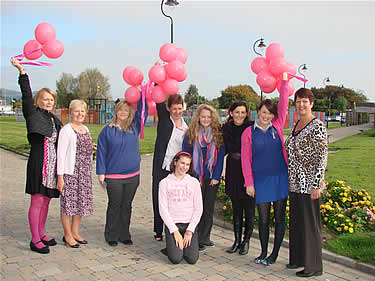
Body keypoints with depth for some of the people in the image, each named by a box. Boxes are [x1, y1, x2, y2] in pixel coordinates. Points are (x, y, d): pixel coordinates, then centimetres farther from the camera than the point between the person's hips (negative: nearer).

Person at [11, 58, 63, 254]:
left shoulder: (55, 120, 17)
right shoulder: (34, 115, -1)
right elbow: (26, 96, -13)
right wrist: (22, 71, -21)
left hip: (52, 166, 6)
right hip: (38, 164, -6)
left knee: (45, 202, 13)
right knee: (37, 202, -2)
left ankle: (41, 234, 24)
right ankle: (35, 240, 6)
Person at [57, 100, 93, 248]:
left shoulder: (85, 129, 14)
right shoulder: (66, 130, -7)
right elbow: (61, 153, -11)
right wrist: (60, 176, -14)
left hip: (85, 173, 7)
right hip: (70, 172, -7)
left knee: (81, 202, 11)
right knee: (68, 202, 0)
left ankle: (75, 232, 24)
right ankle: (67, 235, 13)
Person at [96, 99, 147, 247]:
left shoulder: (134, 127, 6)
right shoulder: (107, 130, -1)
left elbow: (143, 112, 5)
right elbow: (101, 152, 0)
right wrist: (101, 172, -2)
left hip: (132, 175, 3)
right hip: (113, 176, -3)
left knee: (127, 206, 12)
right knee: (114, 207, 6)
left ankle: (124, 235, 24)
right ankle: (111, 236, 20)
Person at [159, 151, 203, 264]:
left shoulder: (194, 182, 6)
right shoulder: (165, 183, 1)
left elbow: (198, 209, 3)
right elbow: (163, 209, -3)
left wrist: (190, 230, -6)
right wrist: (175, 231, -10)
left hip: (190, 224, 2)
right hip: (172, 224, -1)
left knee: (192, 259, -14)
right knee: (176, 259, -17)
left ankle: (185, 243, 17)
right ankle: (172, 246, 15)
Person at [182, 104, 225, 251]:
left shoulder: (218, 134, 2)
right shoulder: (191, 134, -1)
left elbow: (220, 156, 1)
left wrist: (216, 177, -6)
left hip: (212, 178, 2)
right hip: (196, 178, -2)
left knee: (209, 209, 8)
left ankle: (204, 238, 21)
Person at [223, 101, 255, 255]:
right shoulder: (226, 128, 5)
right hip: (233, 171, 4)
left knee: (249, 208, 4)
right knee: (236, 208, 13)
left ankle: (246, 241, 20)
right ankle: (237, 240, 25)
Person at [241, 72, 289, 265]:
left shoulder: (277, 127, 4)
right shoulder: (248, 133, -1)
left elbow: (283, 105, 0)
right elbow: (245, 159, -1)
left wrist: (284, 80, 1)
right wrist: (249, 183, -4)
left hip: (280, 179, 2)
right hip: (260, 181, -1)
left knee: (279, 217, 7)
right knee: (263, 218, 7)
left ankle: (275, 254, 21)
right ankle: (263, 252, 24)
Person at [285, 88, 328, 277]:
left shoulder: (317, 126, -12)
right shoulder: (296, 125, 12)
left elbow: (323, 157, -16)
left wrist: (317, 185, -19)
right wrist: (289, 179, 17)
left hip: (309, 184, -8)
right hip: (294, 183, 8)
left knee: (309, 223, 1)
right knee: (295, 221, 16)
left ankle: (314, 266, 15)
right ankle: (298, 258, 31)